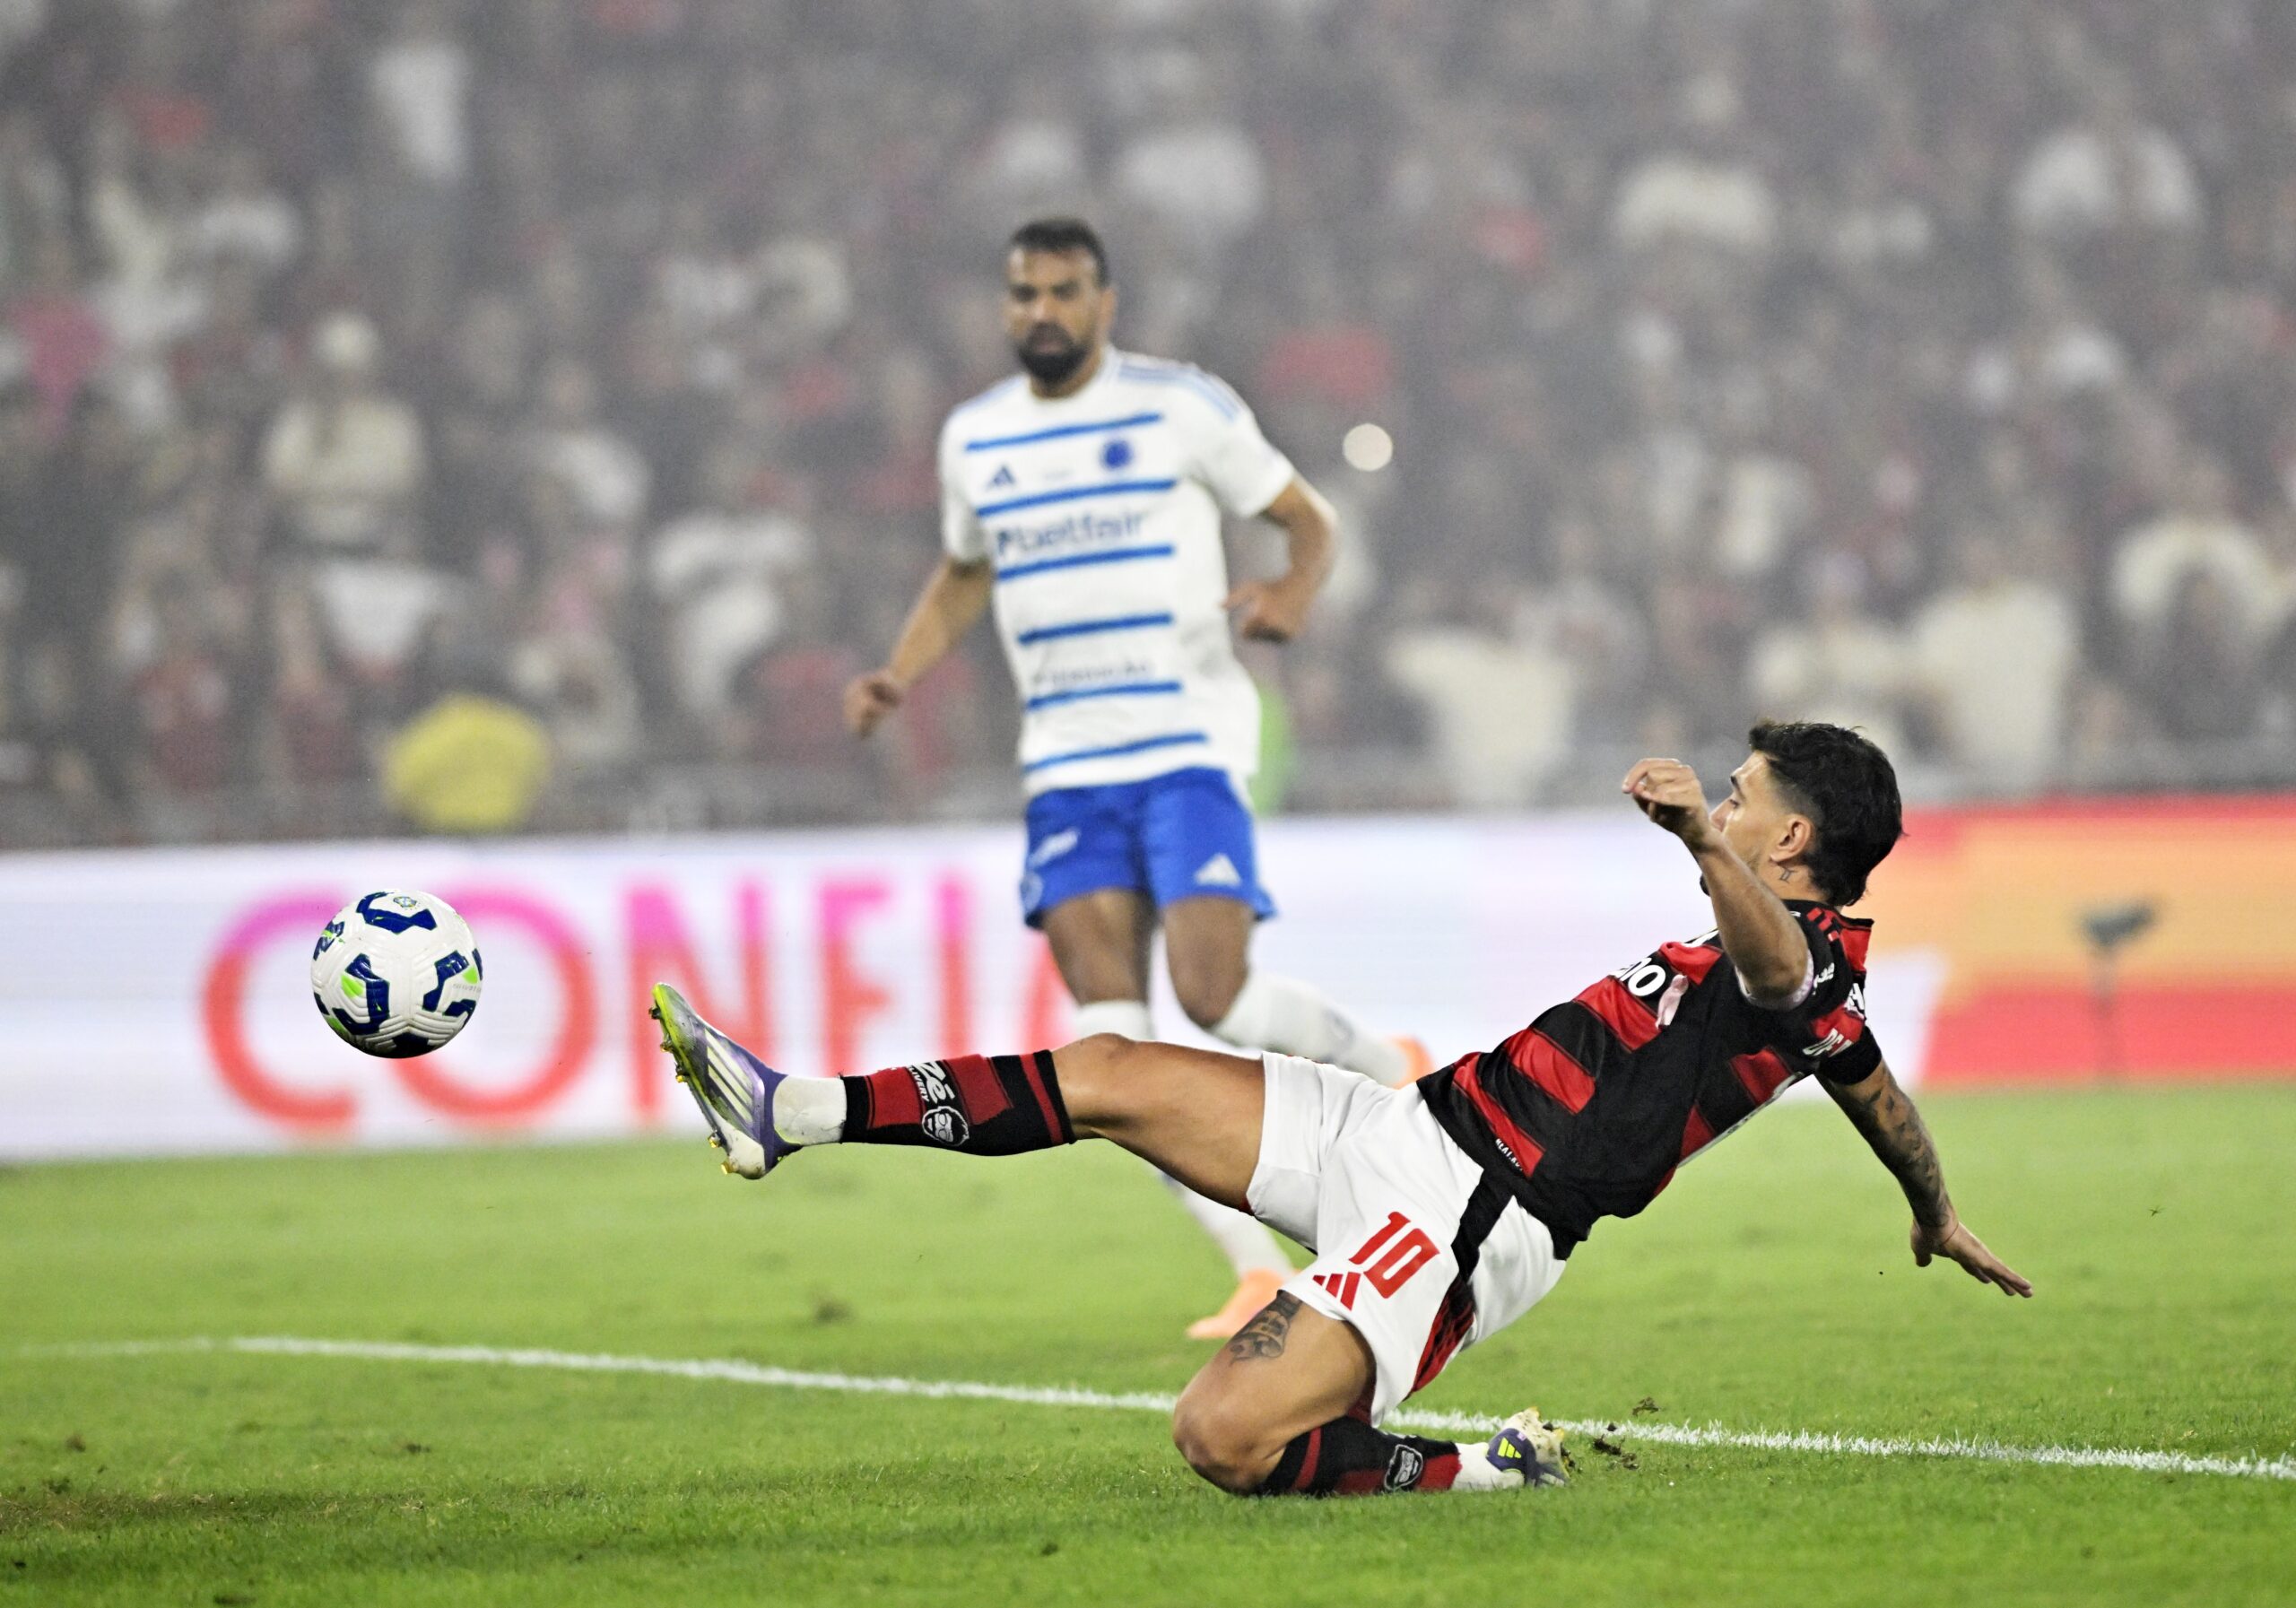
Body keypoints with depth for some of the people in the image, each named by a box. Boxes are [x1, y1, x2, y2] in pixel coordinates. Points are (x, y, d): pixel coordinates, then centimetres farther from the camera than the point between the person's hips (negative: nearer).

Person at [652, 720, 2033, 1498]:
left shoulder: (1808, 970, -12)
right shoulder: (1824, 1013, 19)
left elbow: (1774, 951, -38)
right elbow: (1885, 1102, 38)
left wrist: (1704, 841, -59)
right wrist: (1940, 1220, 58)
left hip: (1465, 1220, -10)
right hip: (1412, 1130, 10)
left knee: (1227, 1440, -28)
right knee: (1108, 1073, 5)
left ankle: (1488, 1473, -8)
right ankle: (791, 1114, 9)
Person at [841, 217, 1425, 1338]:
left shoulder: (1181, 407, -3)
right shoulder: (974, 438, 11)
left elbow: (1306, 517, 3)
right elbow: (964, 575, 27)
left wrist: (1295, 594, -19)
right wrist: (898, 676, 11)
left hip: (1189, 743, -4)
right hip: (1065, 764, 4)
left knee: (1215, 994, -17)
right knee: (1113, 1039, -9)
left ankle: (1387, 1067, 16)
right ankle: (1260, 1272, -3)